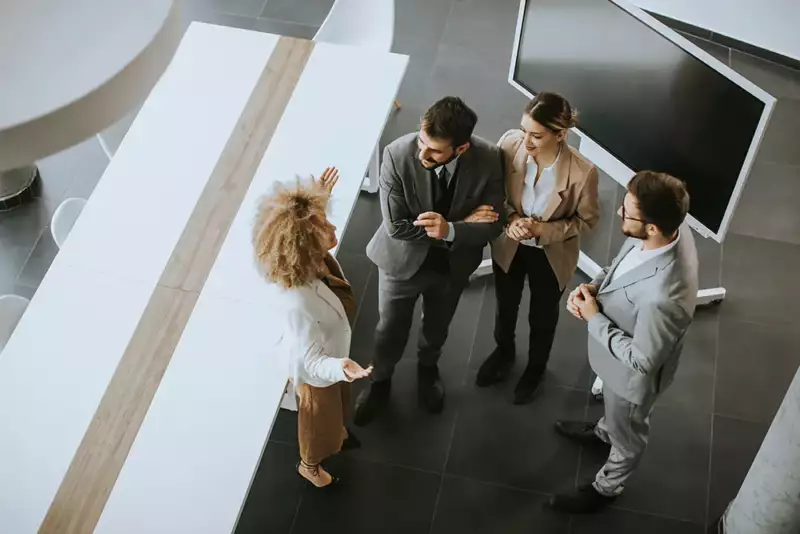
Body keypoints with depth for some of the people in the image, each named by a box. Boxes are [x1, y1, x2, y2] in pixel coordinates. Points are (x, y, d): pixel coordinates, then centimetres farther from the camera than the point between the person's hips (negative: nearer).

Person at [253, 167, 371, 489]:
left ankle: (337, 433, 70)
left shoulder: (315, 261, -25)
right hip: (316, 373, -7)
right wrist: (341, 368, -57)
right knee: (319, 420, 26)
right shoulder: (299, 302, -48)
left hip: (332, 355, 7)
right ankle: (309, 465, 58)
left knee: (338, 404, 37)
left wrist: (320, 196, -1)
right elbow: (311, 360, -38)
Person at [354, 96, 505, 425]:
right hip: (403, 260, -2)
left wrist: (450, 230, -40)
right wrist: (463, 223, -29)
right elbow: (397, 227, -27)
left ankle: (427, 367, 60)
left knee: (438, 325, 28)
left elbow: (492, 226, -21)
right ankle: (381, 380, 50)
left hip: (453, 263, 2)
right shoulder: (397, 155, -32)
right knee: (391, 328, 20)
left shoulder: (488, 160, -27)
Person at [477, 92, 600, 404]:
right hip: (509, 246, 2)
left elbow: (587, 219, -15)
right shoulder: (510, 143, -27)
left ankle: (536, 367, 58)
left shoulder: (582, 172, -34)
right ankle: (504, 352, 63)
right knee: (505, 306, 30)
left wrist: (544, 230, -28)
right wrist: (510, 217, -24)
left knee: (542, 317, 26)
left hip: (552, 256, -2)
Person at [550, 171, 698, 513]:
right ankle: (604, 432, 70)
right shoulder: (668, 230, -22)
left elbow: (641, 360, -31)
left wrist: (594, 318, -24)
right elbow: (621, 264, 0)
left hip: (632, 375, -7)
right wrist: (593, 286, -16)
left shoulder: (662, 297, -47)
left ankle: (605, 489, 54)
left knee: (627, 434, 26)